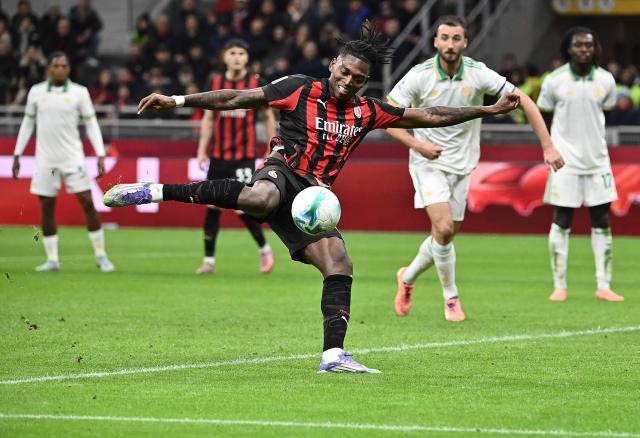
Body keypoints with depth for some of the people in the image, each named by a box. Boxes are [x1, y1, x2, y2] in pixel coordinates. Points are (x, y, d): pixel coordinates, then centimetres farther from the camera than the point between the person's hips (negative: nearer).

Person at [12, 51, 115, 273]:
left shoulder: (79, 92, -1)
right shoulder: (36, 92, 5)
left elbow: (91, 124, 2)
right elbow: (27, 124, 14)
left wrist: (100, 155, -6)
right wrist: (17, 155, 11)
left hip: (73, 158, -2)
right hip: (45, 159, 2)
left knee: (88, 203, -6)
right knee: (46, 208, 2)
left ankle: (101, 256, 3)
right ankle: (52, 259, 10)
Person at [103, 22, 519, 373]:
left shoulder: (367, 112, 13)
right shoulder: (301, 90, 1)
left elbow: (428, 116, 17)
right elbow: (236, 98, 3)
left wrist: (489, 110, 14)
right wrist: (178, 100, -1)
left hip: (313, 199, 6)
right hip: (282, 173, -6)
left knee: (340, 266, -10)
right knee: (260, 198, -42)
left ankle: (333, 355, -9)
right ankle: (157, 191, -39)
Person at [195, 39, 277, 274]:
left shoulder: (256, 83, -3)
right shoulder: (216, 82, 5)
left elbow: (268, 117, 4)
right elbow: (208, 118, 11)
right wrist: (202, 149, 4)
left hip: (244, 157, -4)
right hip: (218, 156, 4)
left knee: (242, 208, -10)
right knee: (212, 206, 4)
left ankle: (264, 249, 14)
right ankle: (209, 259, 13)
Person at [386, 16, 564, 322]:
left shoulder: (478, 74, -11)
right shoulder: (419, 76, -15)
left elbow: (523, 101, -6)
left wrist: (548, 146, -11)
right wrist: (416, 144, -22)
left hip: (462, 166, 3)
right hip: (428, 162, -3)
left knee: (446, 235, 7)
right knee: (444, 228, -19)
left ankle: (407, 278, 35)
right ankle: (450, 297, 0)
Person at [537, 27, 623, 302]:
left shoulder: (606, 80, 0)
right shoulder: (555, 81, -6)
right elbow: (543, 117, 6)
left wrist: (590, 139, 13)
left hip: (597, 159, 3)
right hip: (565, 161, -3)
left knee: (602, 222, 3)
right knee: (562, 222, -1)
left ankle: (604, 286, 7)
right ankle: (559, 286, 5)